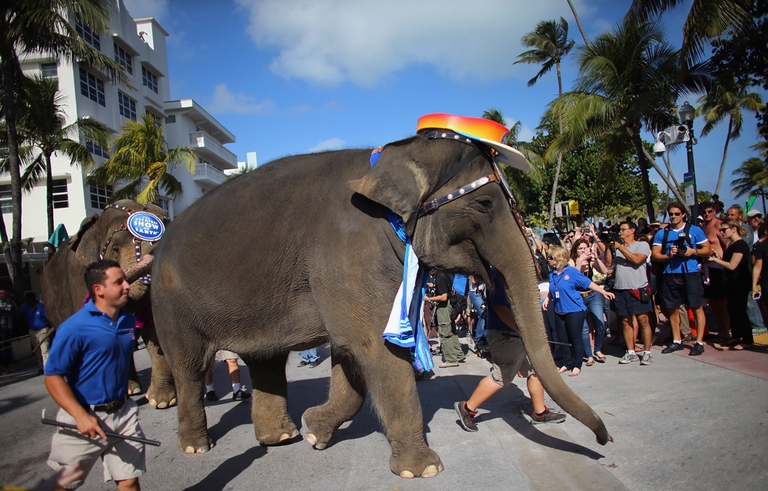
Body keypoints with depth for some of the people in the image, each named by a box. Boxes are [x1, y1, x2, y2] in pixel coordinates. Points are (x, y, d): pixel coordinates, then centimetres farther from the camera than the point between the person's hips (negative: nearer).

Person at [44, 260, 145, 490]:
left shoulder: (128, 320, 3)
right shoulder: (75, 327, -17)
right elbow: (53, 377, -17)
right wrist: (80, 416, -25)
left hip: (123, 413, 5)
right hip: (86, 419, -4)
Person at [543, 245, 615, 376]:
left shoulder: (572, 272, -9)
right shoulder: (552, 275, 7)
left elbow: (588, 283, -9)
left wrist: (603, 292, -15)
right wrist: (547, 300, 5)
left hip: (574, 311, -6)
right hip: (559, 312, 6)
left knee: (575, 339, 1)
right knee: (562, 339, 10)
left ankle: (577, 366, 12)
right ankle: (566, 364, 23)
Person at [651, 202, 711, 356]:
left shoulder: (694, 230, 5)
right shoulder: (662, 233, 10)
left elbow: (707, 249, 5)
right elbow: (654, 255, 6)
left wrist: (693, 252, -13)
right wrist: (668, 255, -12)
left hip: (690, 274, -3)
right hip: (669, 275, 3)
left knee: (696, 307, -3)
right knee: (672, 309, 9)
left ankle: (699, 342, 4)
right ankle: (677, 341, 21)